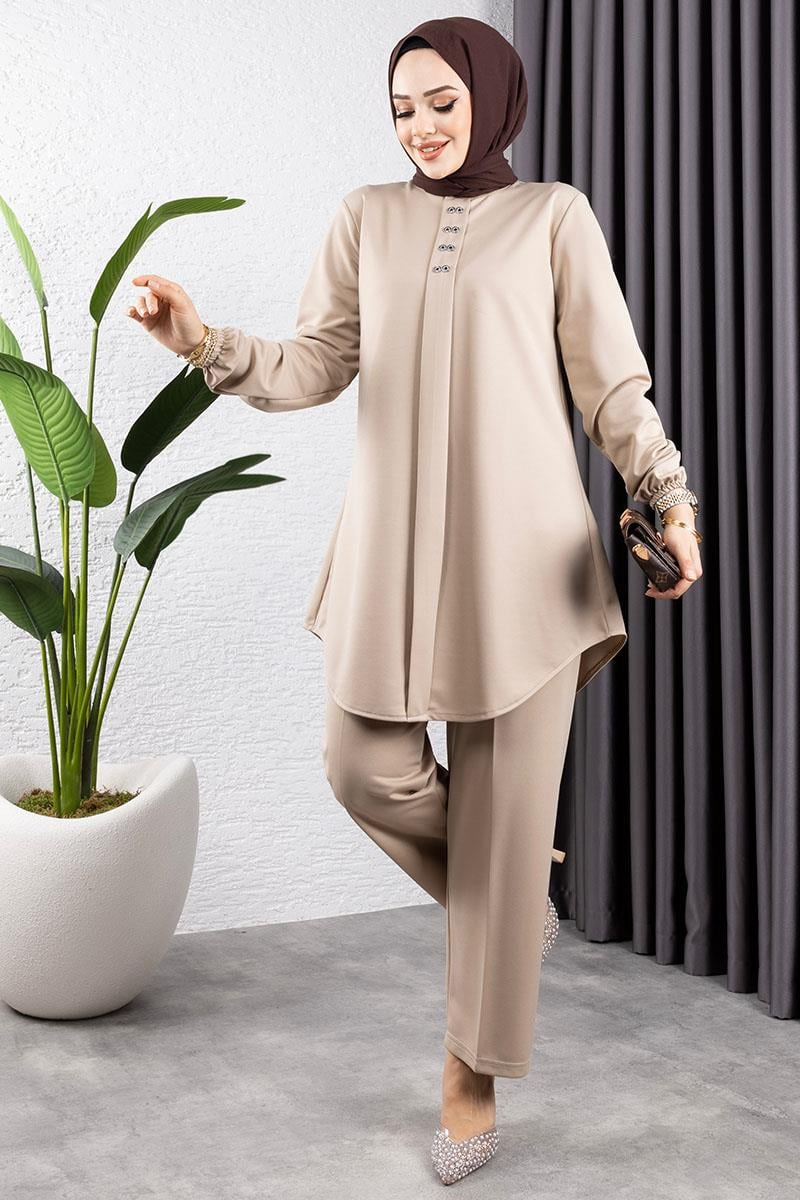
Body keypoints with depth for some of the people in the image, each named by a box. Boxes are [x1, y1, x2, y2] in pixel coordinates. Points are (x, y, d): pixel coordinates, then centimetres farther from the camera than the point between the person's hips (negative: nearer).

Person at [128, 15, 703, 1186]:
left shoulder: (554, 217, 6)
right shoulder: (367, 218, 13)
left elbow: (613, 383, 3)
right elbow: (316, 366, 6)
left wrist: (673, 499, -9)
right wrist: (205, 341, -11)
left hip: (521, 544, -3)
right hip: (396, 542, 3)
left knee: (502, 808, 1)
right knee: (364, 767, -5)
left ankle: (472, 1070, 16)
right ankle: (510, 891, 28)